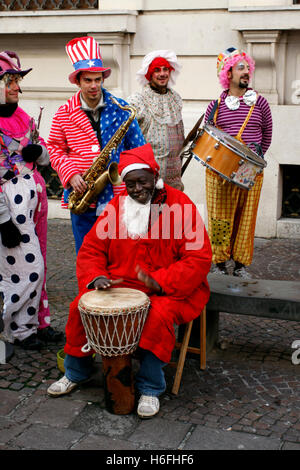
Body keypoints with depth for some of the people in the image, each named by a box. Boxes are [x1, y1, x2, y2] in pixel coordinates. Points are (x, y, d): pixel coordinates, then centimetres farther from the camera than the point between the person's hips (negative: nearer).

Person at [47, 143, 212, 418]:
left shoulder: (180, 205, -9)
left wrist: (160, 281, -24)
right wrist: (96, 277, -13)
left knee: (159, 315, -34)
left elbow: (199, 258, -14)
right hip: (119, 283, 4)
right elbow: (91, 249, 9)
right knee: (80, 305, -13)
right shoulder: (117, 206, 4)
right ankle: (76, 373, 12)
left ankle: (150, 389, -14)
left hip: (168, 290, -4)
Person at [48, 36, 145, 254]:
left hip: (117, 195, -1)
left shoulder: (121, 109, 1)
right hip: (81, 196, 1)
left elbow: (138, 148, 6)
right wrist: (71, 174, -9)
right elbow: (55, 149, 7)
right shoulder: (64, 113, 2)